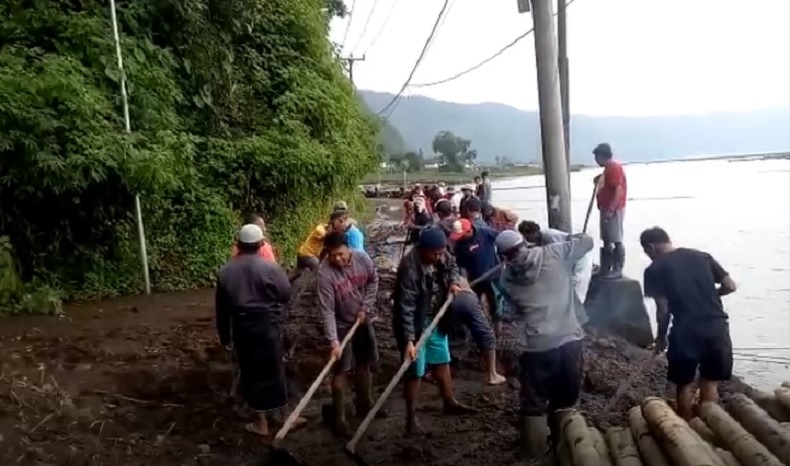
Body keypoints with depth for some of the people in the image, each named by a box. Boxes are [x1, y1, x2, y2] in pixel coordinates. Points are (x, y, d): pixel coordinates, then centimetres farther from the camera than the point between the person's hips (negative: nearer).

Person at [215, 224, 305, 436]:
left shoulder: (225, 272, -2)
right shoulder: (270, 267, -12)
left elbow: (221, 309, 3)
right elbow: (286, 294, -4)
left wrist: (225, 337, 13)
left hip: (243, 329, 2)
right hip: (269, 327, -2)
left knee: (252, 374, 11)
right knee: (275, 371, 12)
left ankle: (261, 423, 19)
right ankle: (286, 416, 23)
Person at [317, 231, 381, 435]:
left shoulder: (362, 259, -17)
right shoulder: (325, 272, -29)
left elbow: (373, 281, 2)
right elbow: (327, 310, -29)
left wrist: (365, 307, -8)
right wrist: (333, 341, -34)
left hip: (363, 321, 5)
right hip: (341, 325, -5)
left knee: (364, 364, 17)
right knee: (341, 371, -1)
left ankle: (364, 405, 36)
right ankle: (339, 417, 11)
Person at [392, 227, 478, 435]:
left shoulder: (441, 256, -10)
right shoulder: (409, 268, -31)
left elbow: (452, 267, 15)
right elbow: (406, 308, -31)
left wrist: (454, 282, -6)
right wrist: (408, 340, -34)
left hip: (435, 319, 7)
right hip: (415, 324, -7)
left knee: (442, 361, 21)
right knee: (415, 371, 2)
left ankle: (449, 402, 41)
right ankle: (411, 416, 18)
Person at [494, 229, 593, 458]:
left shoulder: (506, 278, 5)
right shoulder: (554, 254, 0)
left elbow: (515, 313, 11)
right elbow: (587, 241, 10)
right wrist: (570, 238, 27)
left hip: (535, 346, -1)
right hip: (569, 339, 1)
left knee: (533, 403, 13)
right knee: (565, 399, 20)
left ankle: (534, 450, 21)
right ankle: (562, 444, 34)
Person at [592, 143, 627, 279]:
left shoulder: (614, 167, -15)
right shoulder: (609, 168, 16)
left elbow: (618, 190, -22)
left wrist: (611, 210, -24)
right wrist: (600, 180, 13)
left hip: (613, 210, -11)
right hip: (607, 209, 11)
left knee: (616, 241, -6)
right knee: (607, 240, 13)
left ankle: (618, 270, -2)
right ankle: (605, 268, 19)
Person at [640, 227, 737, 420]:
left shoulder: (655, 269, -2)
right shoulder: (702, 256, 10)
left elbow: (663, 309, -4)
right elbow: (730, 286, 8)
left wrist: (661, 336, 9)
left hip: (685, 331, -4)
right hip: (717, 327, 4)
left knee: (684, 384, 15)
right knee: (710, 382, 19)